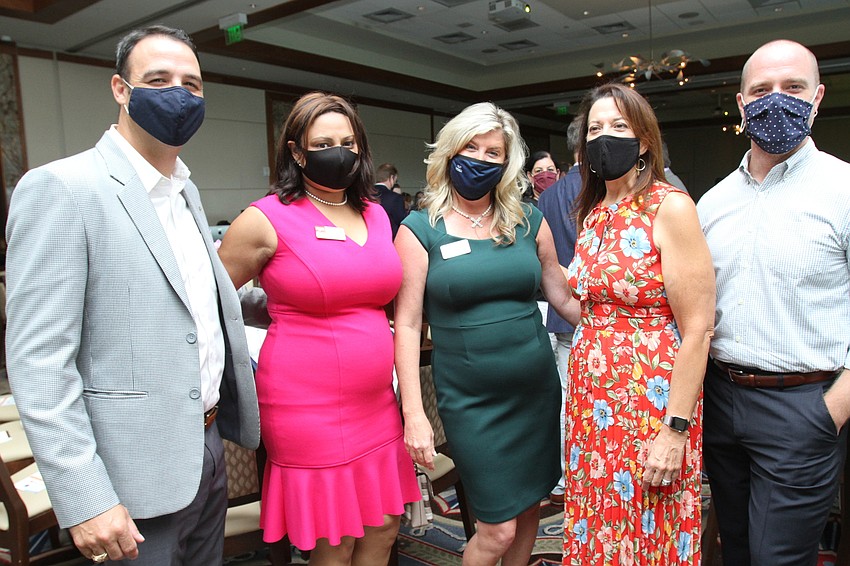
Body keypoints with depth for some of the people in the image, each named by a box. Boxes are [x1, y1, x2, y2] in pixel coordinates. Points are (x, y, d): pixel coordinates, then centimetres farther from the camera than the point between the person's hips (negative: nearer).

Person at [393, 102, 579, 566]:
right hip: (471, 401, -4)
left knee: (529, 510, 17)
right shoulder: (420, 229, -6)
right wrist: (413, 413, -12)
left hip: (537, 391, 4)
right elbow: (407, 323, -8)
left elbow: (564, 297, 12)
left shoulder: (529, 222, 4)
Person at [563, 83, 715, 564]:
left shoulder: (670, 207, -12)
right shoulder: (592, 214, 9)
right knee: (594, 526, 18)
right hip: (592, 398, 7)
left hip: (651, 402, -6)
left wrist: (676, 429, -17)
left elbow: (697, 330, -16)